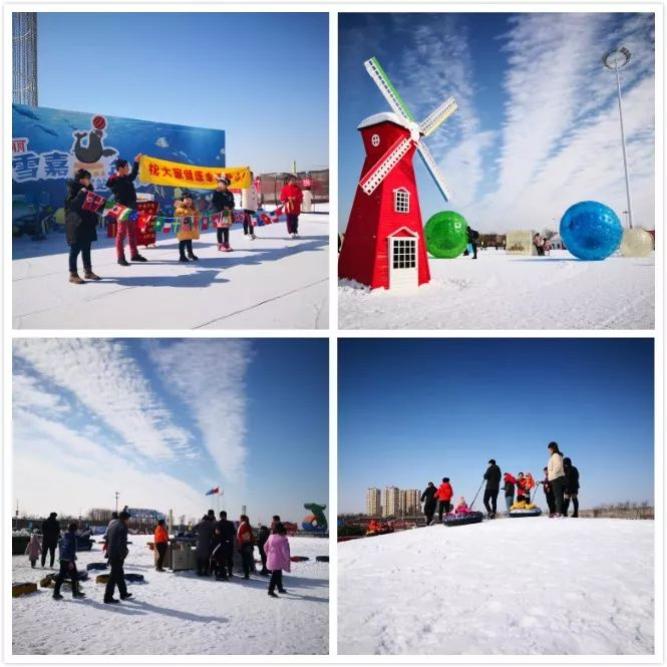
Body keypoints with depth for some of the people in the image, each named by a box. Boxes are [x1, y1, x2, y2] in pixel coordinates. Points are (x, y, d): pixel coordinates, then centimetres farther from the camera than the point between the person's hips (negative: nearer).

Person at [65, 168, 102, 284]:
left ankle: (88, 272, 22)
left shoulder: (87, 188, 12)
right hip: (76, 224, -8)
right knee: (75, 249, -3)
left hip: (87, 223, 8)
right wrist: (81, 194, -29)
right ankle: (73, 275, 2)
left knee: (86, 248, 13)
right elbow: (71, 204, -21)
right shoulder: (72, 189, -10)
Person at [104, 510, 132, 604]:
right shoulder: (122, 526, -14)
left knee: (119, 573, 19)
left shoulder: (112, 523, 12)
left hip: (111, 553, 9)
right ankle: (108, 598, -2)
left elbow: (107, 539, 18)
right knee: (114, 575, -3)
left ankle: (123, 593, 30)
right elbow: (123, 542, -17)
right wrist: (124, 553, -9)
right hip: (117, 554, -9)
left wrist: (107, 551, 23)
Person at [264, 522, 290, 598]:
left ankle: (280, 588, 33)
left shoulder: (271, 537, 5)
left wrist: (268, 555, 26)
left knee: (278, 574, 21)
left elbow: (266, 547, 14)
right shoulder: (282, 539, -16)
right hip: (279, 560, -8)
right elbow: (285, 550, -17)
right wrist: (288, 559, -5)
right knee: (275, 575, -5)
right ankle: (271, 590, -10)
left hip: (271, 559, 8)